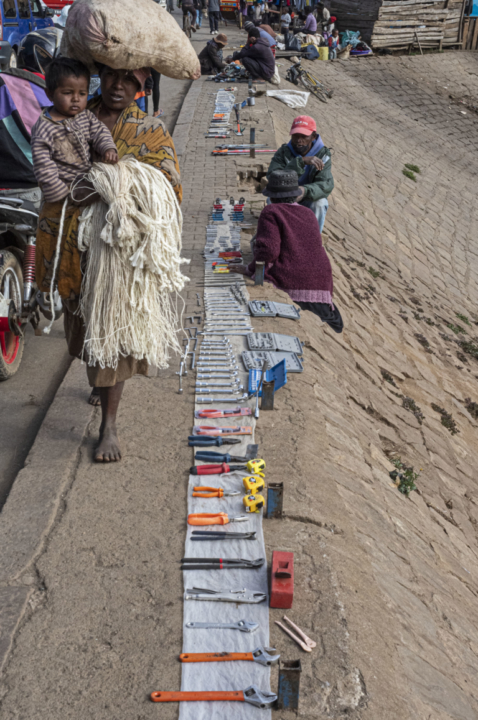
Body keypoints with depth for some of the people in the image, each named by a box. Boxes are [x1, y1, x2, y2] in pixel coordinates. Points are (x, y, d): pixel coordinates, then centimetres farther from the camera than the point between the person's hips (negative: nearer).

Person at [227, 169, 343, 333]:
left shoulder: (271, 212, 3)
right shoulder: (309, 214, 21)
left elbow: (268, 251, -11)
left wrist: (249, 269, 5)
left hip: (288, 286, -6)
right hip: (321, 287, 6)